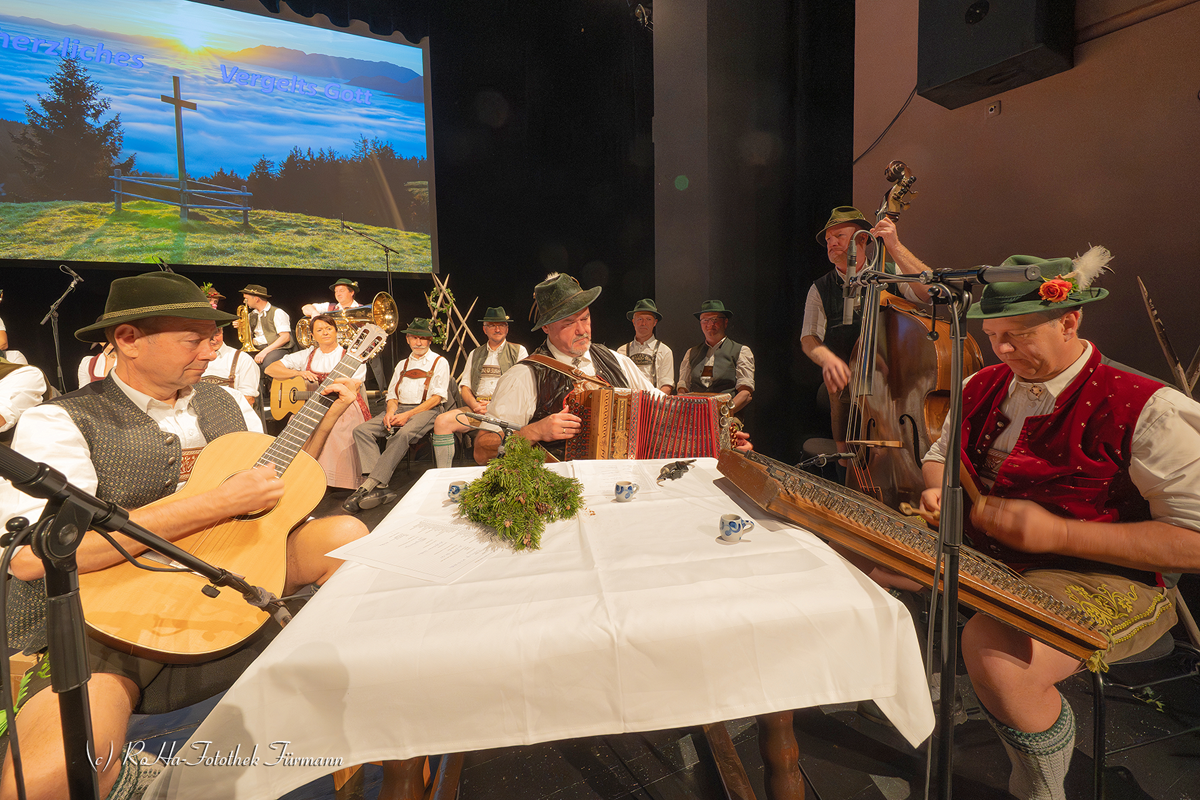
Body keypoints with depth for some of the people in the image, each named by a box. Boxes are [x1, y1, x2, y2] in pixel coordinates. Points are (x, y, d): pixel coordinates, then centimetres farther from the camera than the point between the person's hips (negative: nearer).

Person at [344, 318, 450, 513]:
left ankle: (368, 486, -38)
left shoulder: (439, 363, 8)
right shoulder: (402, 365, 27)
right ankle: (379, 488, -34)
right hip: (399, 409, 6)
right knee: (362, 430, -20)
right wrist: (390, 412, -5)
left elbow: (437, 397, -4)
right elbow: (392, 394, 20)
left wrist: (408, 415, -15)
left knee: (403, 434, -38)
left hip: (426, 410, -6)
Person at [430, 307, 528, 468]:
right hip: (476, 407, 4)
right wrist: (475, 405, -6)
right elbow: (464, 387, 18)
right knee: (442, 420, -20)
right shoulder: (475, 354, 25)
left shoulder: (518, 351, 12)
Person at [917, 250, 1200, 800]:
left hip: (1100, 577, -6)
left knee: (993, 651, -34)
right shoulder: (983, 388, 7)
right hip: (980, 558, 7)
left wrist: (1059, 533, -23)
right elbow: (941, 455, 22)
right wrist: (939, 491, -2)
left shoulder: (1146, 410, -13)